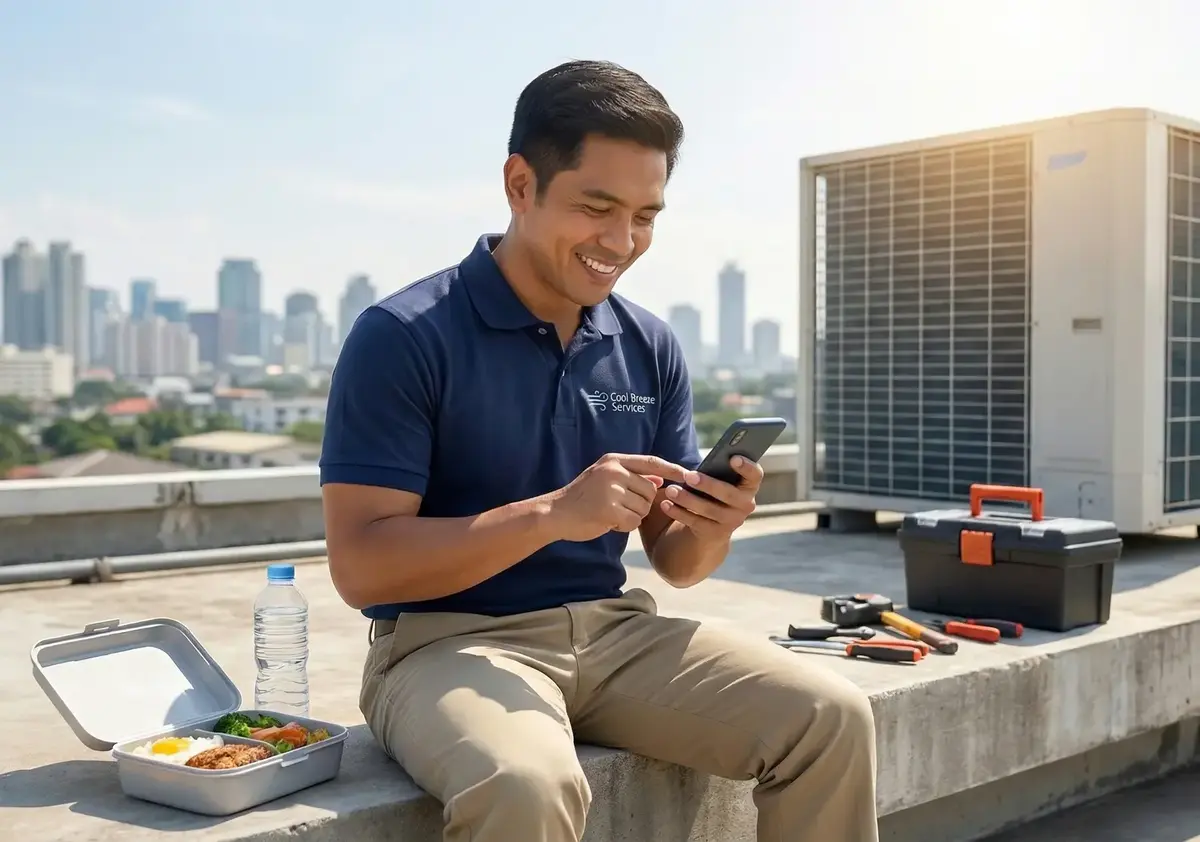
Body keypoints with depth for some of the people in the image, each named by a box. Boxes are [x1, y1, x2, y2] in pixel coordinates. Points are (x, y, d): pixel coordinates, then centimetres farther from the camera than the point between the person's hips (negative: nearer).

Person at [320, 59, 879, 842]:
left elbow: (674, 560, 10)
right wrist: (552, 514, -26)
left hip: (615, 630, 5)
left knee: (833, 718, -13)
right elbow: (360, 564, -16)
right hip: (452, 640, -4)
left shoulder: (651, 346, 6)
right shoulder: (404, 337, -11)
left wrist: (710, 529, -15)